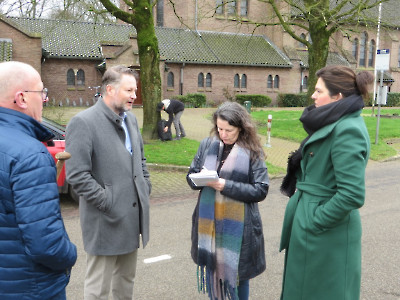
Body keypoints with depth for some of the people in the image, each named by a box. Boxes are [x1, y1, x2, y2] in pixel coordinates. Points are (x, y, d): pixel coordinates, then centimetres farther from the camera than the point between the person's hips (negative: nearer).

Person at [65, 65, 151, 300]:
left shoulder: (131, 119, 10)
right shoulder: (83, 122, -15)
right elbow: (77, 175, -19)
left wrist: (146, 188, 10)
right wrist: (108, 203, -17)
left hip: (132, 216, 7)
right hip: (107, 220, -7)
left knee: (126, 280, 22)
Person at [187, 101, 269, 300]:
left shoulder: (252, 152, -8)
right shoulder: (207, 144, 2)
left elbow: (261, 190, -10)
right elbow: (191, 176, 8)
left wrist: (226, 186, -20)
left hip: (237, 225, -3)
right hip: (209, 222, 3)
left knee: (237, 273, 12)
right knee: (212, 267, 17)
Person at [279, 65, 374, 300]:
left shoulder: (347, 130, -22)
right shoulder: (334, 124, 8)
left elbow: (352, 195, -27)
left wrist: (315, 221, -18)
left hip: (325, 234, -9)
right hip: (310, 217, 9)